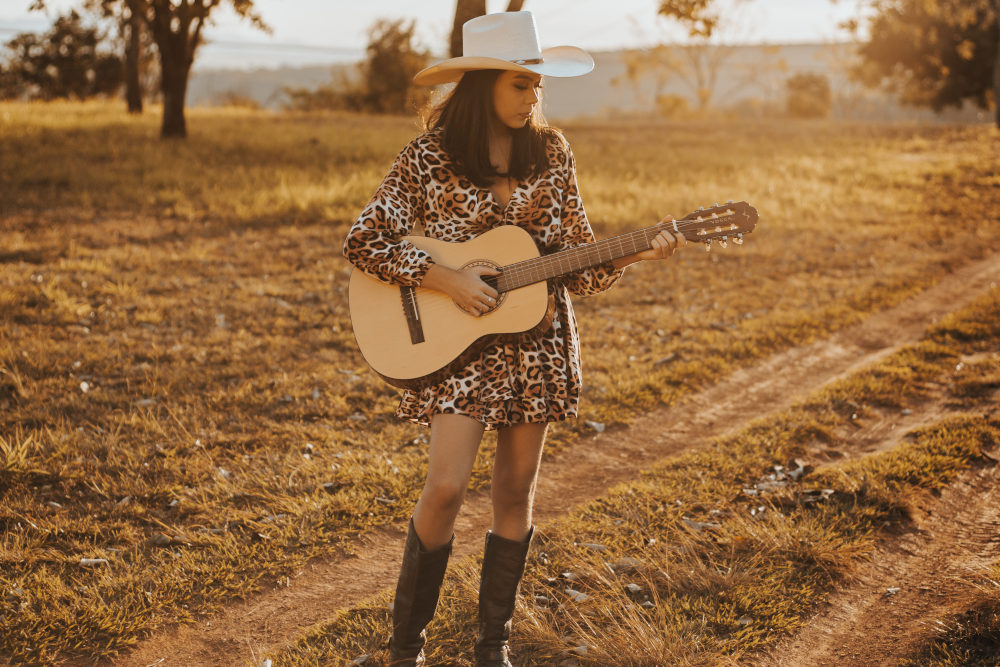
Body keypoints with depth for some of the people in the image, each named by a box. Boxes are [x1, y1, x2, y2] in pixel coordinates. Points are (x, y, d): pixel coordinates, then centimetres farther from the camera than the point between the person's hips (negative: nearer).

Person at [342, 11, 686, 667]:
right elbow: (363, 242, -8)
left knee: (516, 492, 7)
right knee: (446, 486, -12)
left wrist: (638, 251, -10)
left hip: (537, 340, 3)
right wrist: (448, 279, -17)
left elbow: (577, 259, 7)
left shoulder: (551, 152, 4)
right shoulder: (429, 158, -6)